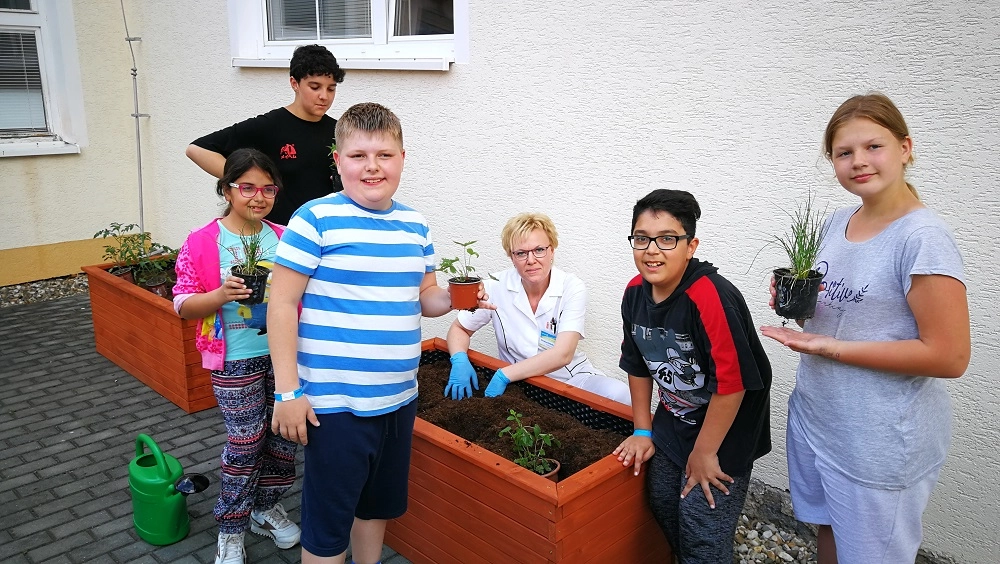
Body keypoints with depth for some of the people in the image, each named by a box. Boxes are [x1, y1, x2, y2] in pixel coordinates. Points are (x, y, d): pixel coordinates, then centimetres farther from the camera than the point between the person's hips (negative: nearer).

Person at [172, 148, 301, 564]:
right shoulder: (202, 243, -8)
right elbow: (183, 305, -6)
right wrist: (222, 294, -24)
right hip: (236, 360, -4)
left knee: (284, 434, 12)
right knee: (246, 442, 3)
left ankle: (265, 508, 36)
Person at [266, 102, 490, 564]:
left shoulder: (415, 226, 6)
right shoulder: (316, 219, -12)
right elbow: (281, 305, -12)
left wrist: (453, 298, -7)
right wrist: (288, 391, -14)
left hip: (398, 399, 6)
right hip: (335, 403, -5)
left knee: (378, 506, 24)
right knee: (328, 524, 8)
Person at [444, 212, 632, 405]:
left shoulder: (572, 288, -12)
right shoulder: (497, 287, -8)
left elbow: (563, 354, -23)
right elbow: (459, 329, 5)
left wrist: (503, 375, -30)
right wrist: (460, 361, -19)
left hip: (570, 376, -2)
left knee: (618, 394, -29)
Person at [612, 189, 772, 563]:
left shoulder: (711, 297, -30)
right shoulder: (635, 293, -6)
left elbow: (733, 382, -28)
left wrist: (704, 452, -18)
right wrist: (642, 431, 8)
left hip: (723, 432, -7)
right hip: (673, 422, 7)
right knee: (663, 506, 18)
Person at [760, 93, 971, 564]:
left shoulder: (922, 238, -20)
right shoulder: (840, 221, 3)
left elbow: (949, 356, -22)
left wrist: (830, 347, -22)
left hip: (880, 440, -7)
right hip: (814, 415, 7)